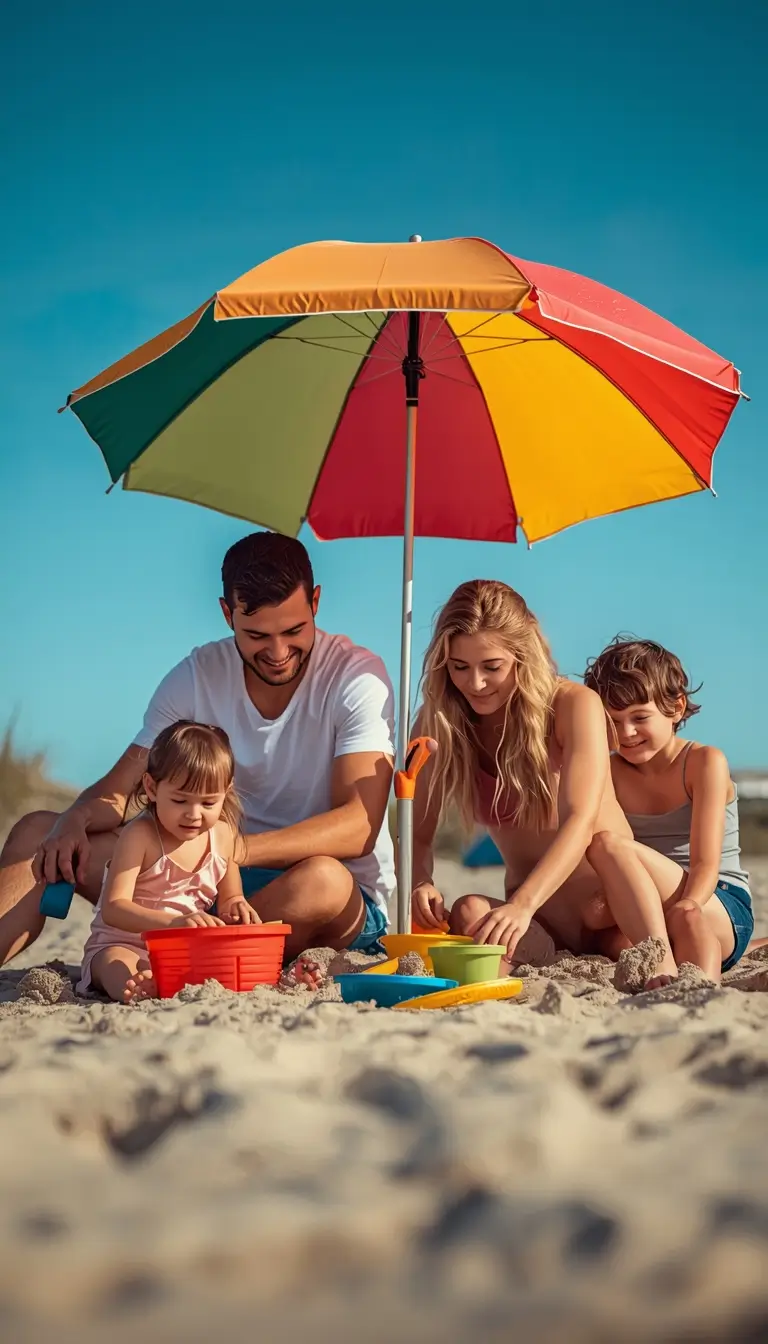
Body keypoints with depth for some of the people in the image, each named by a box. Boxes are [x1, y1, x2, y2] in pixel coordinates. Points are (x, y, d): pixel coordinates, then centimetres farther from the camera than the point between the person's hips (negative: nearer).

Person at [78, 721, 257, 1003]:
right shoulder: (140, 835, -16)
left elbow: (229, 898, 18)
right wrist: (174, 922, -41)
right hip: (123, 945, -5)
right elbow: (113, 909, -25)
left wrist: (235, 907, -10)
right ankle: (134, 987, -70)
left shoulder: (222, 835, 3)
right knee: (115, 961, -38)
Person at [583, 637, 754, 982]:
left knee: (609, 844, -30)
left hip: (722, 912, -2)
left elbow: (706, 865, -13)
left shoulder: (704, 762, -3)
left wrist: (686, 906, -35)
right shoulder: (609, 772, 10)